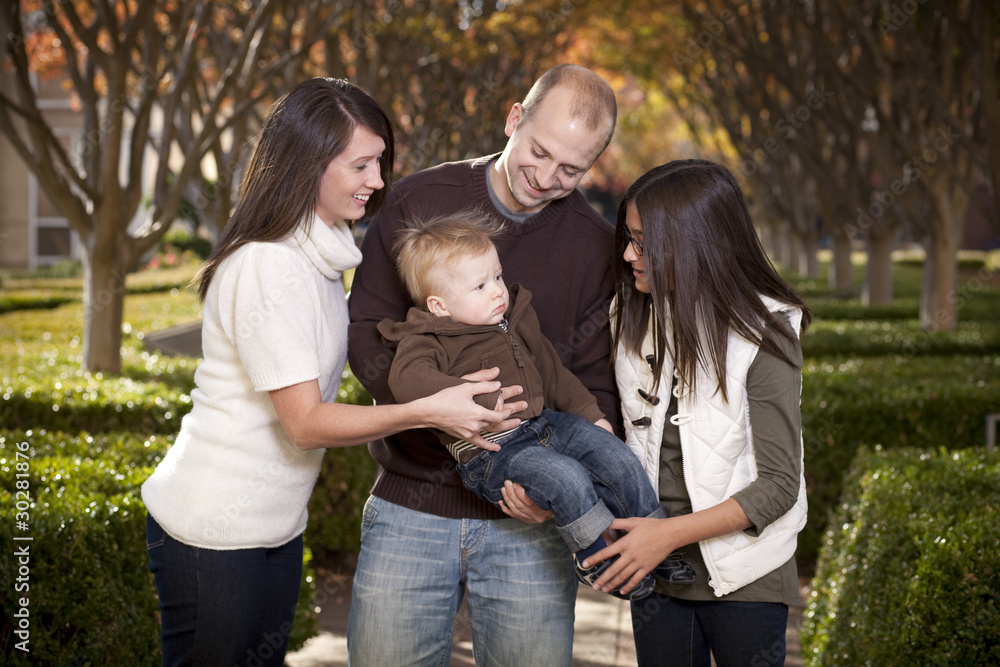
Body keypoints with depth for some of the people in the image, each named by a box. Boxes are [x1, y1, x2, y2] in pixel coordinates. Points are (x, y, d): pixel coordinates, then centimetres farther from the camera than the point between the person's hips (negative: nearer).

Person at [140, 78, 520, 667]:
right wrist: (427, 412, -31)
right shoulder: (266, 267, -23)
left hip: (278, 525, 9)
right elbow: (306, 423, -24)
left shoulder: (320, 254, 7)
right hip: (212, 532, -9)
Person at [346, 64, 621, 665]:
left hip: (528, 521, 0)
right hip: (411, 508, 0)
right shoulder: (420, 202, -1)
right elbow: (367, 329, -2)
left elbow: (598, 389, 1)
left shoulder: (598, 248, 0)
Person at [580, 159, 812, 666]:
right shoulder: (632, 318, 0)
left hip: (742, 576, -5)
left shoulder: (763, 338, -16)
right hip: (655, 567, 5)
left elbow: (779, 486, -17)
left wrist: (671, 533, -23)